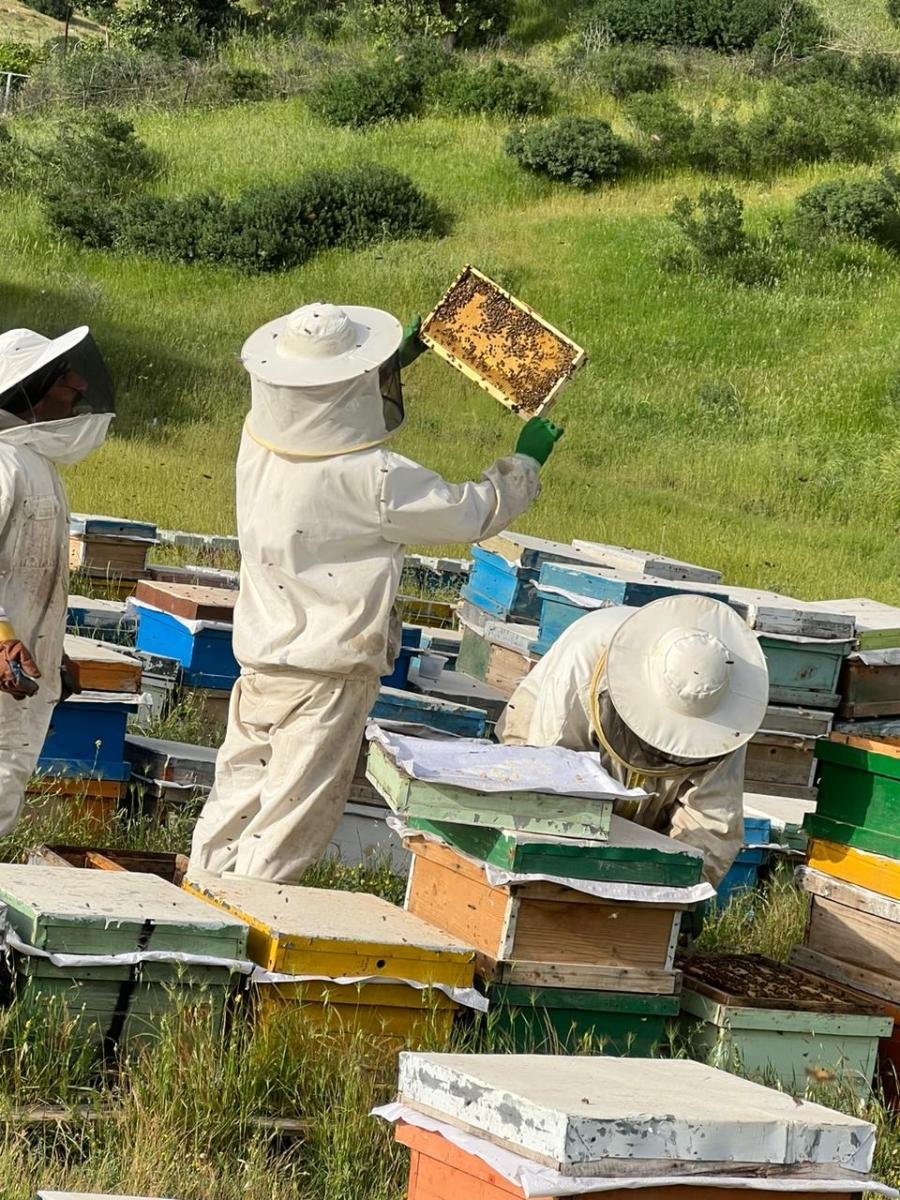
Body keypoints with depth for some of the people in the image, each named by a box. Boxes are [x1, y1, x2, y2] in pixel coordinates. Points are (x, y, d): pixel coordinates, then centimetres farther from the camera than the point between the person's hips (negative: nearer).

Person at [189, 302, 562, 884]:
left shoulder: (260, 441, -4)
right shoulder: (375, 480, -24)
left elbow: (327, 426, 21)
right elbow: (473, 513, -10)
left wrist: (389, 365, 30)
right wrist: (526, 461, 7)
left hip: (261, 659, 7)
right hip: (329, 675, -7)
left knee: (235, 799, 17)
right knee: (287, 829, 1)